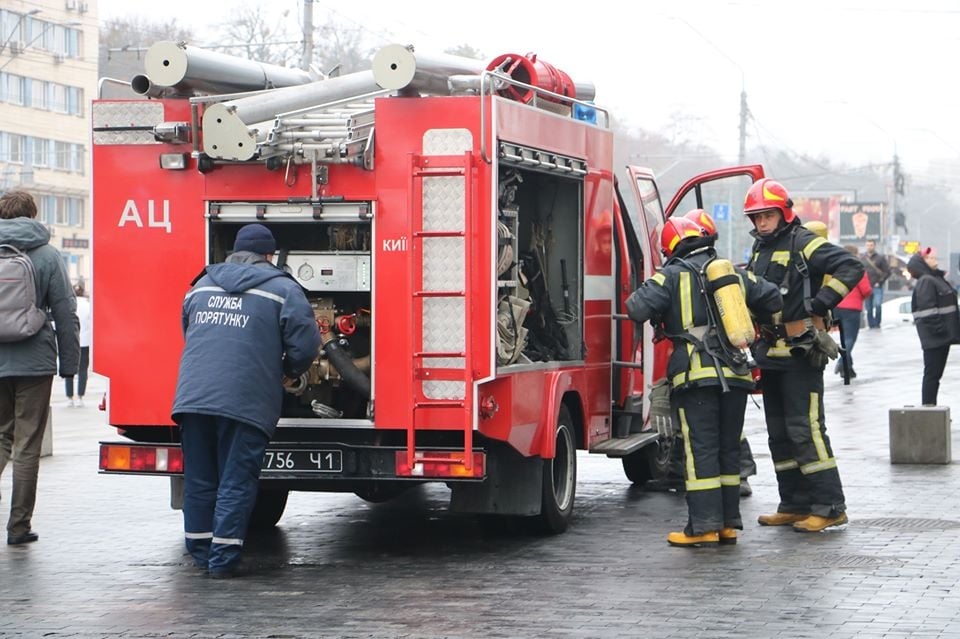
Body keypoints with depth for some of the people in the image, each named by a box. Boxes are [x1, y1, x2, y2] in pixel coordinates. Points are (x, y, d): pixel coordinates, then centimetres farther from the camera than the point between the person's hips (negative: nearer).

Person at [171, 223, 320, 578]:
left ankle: (201, 553, 21)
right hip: (246, 402, -5)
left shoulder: (202, 285, 19)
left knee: (199, 480, 13)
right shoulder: (283, 289, 2)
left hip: (192, 398, 5)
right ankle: (223, 559, 1)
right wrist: (289, 372, 17)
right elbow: (305, 343, -2)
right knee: (236, 482, 1)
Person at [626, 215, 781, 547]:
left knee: (700, 450, -4)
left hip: (696, 376, -5)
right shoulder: (735, 274, 16)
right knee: (729, 449, 12)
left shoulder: (672, 275, -1)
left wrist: (637, 296, 11)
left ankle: (704, 527, -7)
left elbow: (637, 309, -10)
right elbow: (772, 299, 18)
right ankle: (728, 523, 15)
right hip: (735, 373, 5)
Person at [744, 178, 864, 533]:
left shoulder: (803, 244, -11)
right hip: (771, 354, 9)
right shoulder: (760, 248, 15)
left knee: (805, 429, -11)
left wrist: (818, 304, -23)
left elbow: (851, 267, -21)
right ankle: (795, 505, 18)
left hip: (801, 354, -9)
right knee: (779, 433, 11)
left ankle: (829, 506, -7)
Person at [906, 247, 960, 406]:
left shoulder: (936, 278, 18)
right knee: (932, 373, -7)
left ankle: (930, 407, 17)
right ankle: (928, 405, -5)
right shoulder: (926, 282, -14)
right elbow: (928, 310, -21)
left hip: (942, 336, 10)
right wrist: (939, 330, -23)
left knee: (936, 374, 12)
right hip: (934, 337, -10)